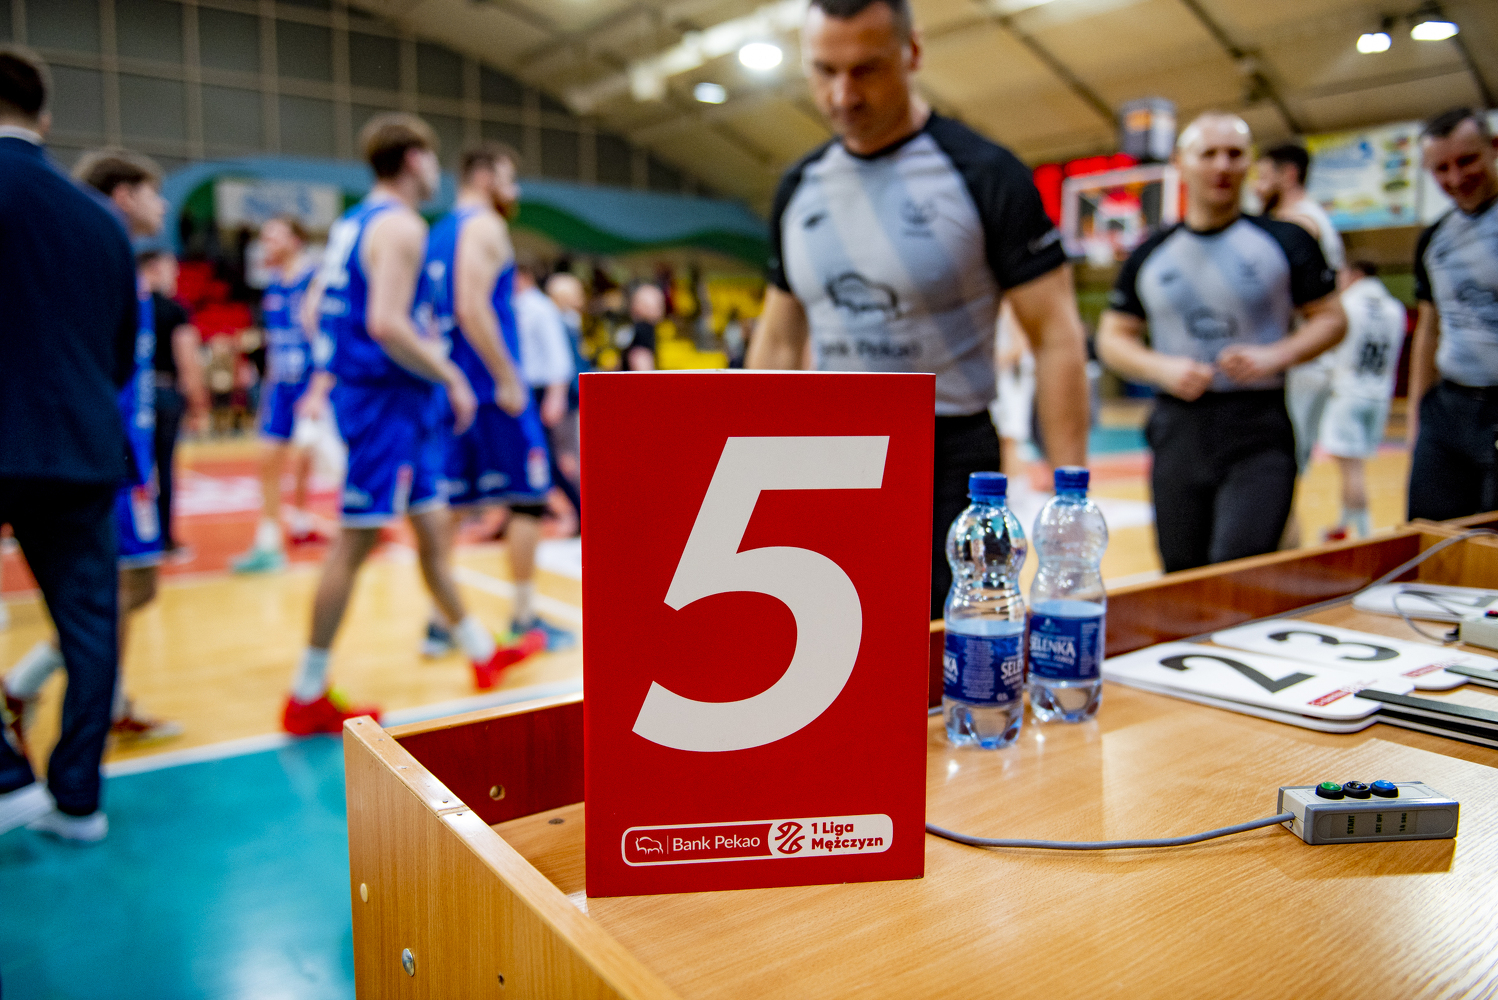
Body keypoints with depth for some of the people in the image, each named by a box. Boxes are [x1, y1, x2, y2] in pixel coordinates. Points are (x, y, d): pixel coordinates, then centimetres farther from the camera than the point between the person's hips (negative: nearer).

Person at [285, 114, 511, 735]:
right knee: (355, 540, -4)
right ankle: (307, 697, 6)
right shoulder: (400, 225, -13)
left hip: (380, 395, 10)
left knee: (431, 526, 16)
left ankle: (481, 651, 29)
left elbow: (315, 309, 19)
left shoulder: (353, 222, 16)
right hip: (385, 398, -10)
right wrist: (451, 378, -14)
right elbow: (387, 324, -24)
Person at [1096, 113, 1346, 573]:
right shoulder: (1150, 255, 8)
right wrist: (1163, 369, -8)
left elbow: (1331, 318, 7)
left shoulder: (1286, 241, 4)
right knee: (1182, 579, 12)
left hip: (1259, 431, -2)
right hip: (1178, 427, 2)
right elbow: (1113, 337, 10)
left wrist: (1276, 356, -12)